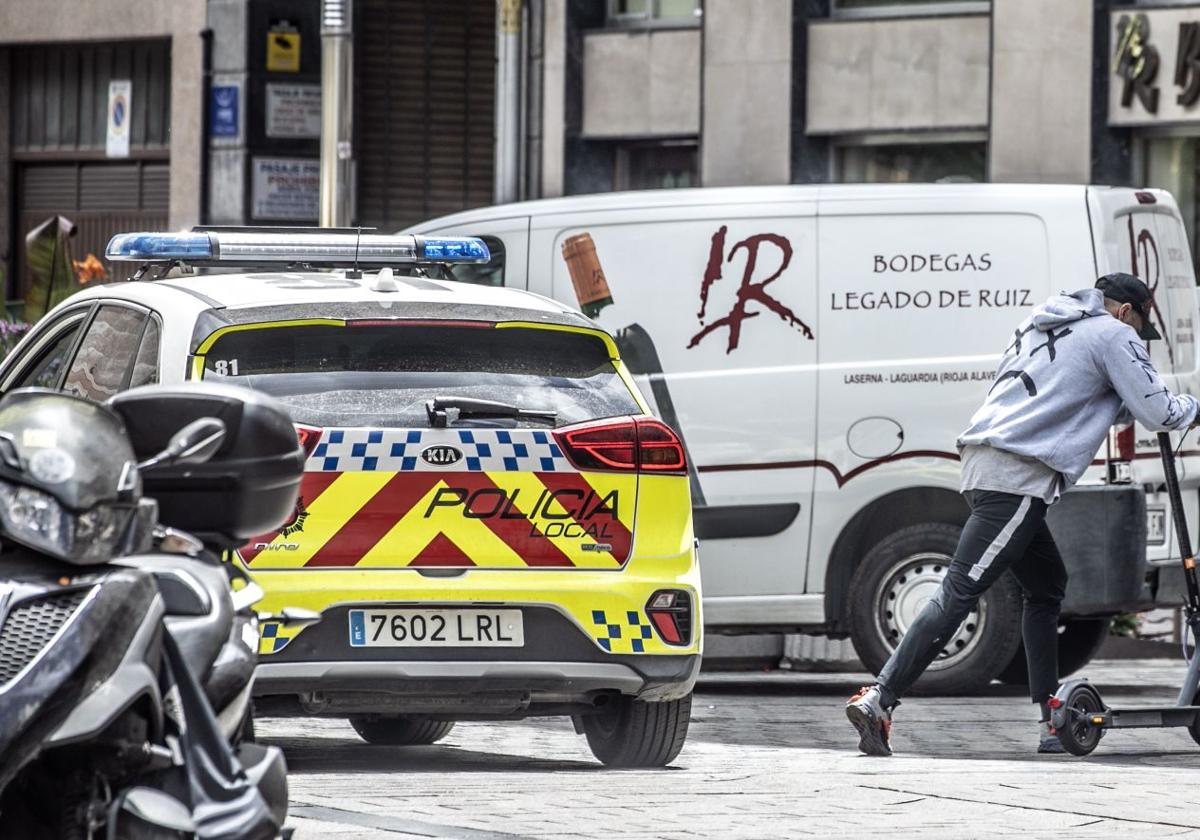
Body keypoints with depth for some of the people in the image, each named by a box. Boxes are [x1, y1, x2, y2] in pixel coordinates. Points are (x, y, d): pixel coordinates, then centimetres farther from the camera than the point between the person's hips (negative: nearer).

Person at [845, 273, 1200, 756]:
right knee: (961, 591, -14)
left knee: (1047, 585, 19)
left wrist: (1121, 407, 28)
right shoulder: (1114, 335, 3)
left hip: (983, 462, 9)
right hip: (1019, 476, -9)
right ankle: (878, 701, -22)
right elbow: (1157, 413, 3)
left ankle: (1051, 724, 17)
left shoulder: (1040, 327, 26)